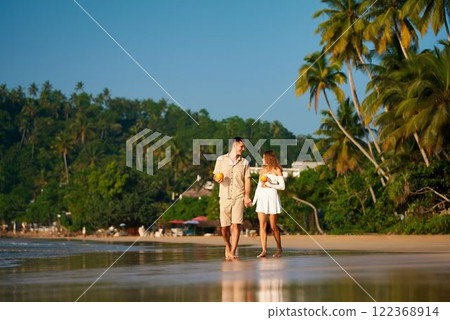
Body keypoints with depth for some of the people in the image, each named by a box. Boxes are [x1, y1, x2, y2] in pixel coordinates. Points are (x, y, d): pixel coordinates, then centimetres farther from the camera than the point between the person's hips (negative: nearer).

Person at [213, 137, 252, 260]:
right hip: (224, 197, 0)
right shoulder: (221, 159, 8)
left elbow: (247, 180, 6)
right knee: (224, 226, 2)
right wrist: (217, 179, -11)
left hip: (239, 197, 0)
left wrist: (247, 196, -6)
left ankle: (232, 252, -11)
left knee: (236, 224, -12)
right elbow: (215, 176, 14)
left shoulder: (244, 162, 9)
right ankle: (227, 246, 29)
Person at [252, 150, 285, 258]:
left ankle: (279, 248, 19)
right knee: (262, 225, -7)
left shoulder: (277, 170, 1)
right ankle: (264, 250, -11)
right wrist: (254, 200, 16)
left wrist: (270, 185, -13)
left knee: (273, 226, 0)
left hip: (272, 197, -4)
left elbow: (282, 186, -3)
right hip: (261, 198, 4)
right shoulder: (262, 171, 17)